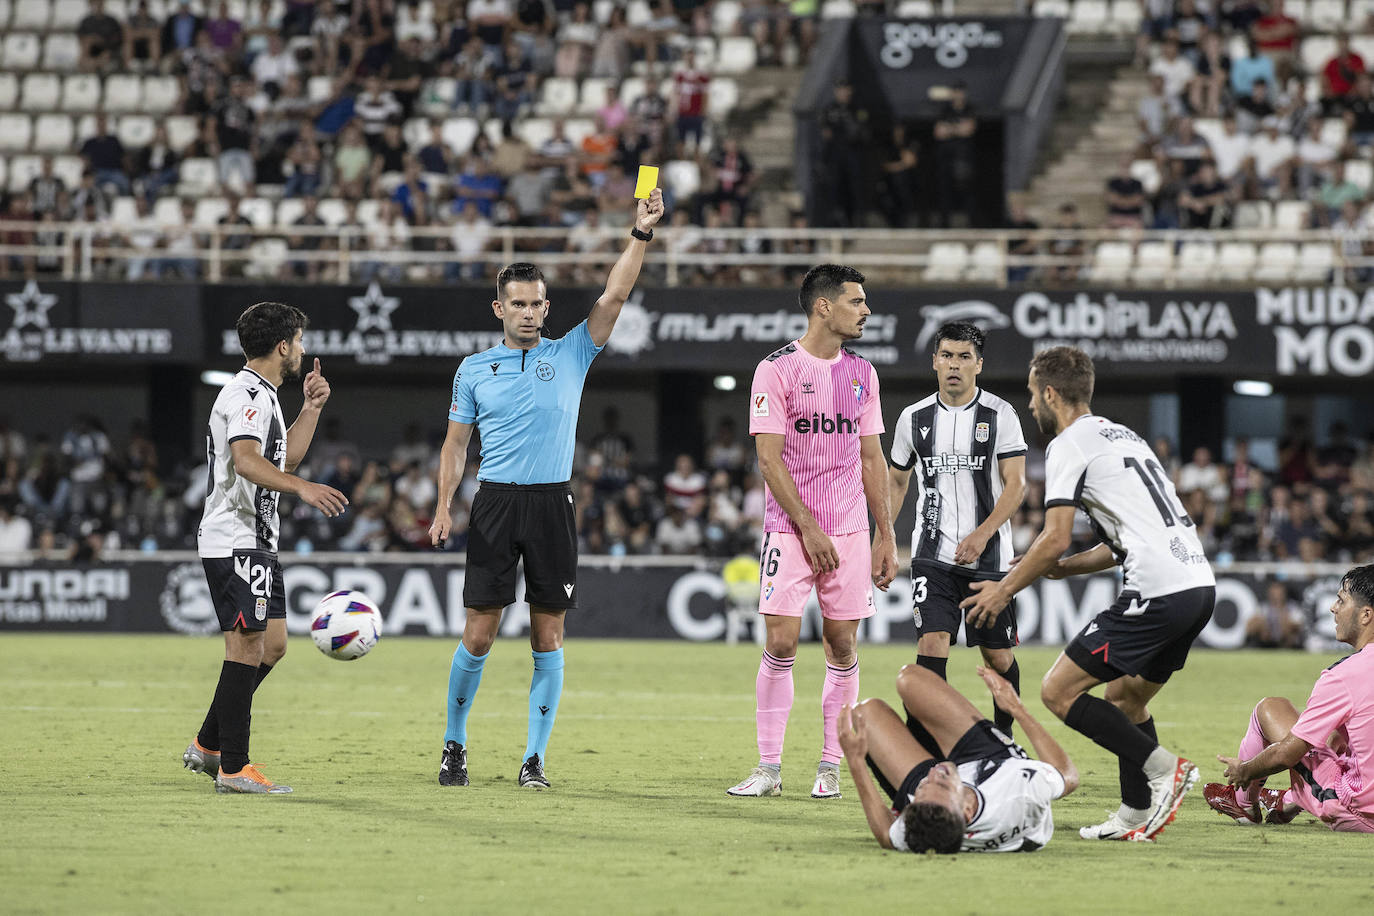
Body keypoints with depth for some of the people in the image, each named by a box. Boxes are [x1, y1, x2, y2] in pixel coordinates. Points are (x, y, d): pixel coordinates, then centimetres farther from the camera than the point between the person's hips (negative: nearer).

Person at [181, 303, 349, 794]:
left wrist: (311, 408, 24)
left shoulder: (260, 394, 21)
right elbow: (246, 460, -30)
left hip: (256, 541, 11)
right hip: (235, 543, -11)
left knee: (272, 644, 13)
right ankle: (233, 768, -11)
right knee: (248, 644, -12)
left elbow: (283, 459, 31)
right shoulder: (248, 395, -14)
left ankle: (208, 745, 20)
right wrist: (303, 488, -42)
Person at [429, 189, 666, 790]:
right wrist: (443, 508, 1)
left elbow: (613, 297, -2)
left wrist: (641, 234, -13)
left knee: (548, 638, 0)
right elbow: (456, 443, 11)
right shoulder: (475, 370, 8)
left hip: (552, 505, 1)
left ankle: (535, 758, 4)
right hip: (494, 504, 0)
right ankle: (454, 745, 13)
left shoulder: (570, 356, 7)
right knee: (479, 633, -2)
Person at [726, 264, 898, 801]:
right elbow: (769, 459, -9)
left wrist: (886, 534, 10)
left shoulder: (861, 374, 11)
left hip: (850, 531, 4)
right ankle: (768, 769, -2)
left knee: (842, 646, 3)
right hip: (790, 529, -4)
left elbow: (871, 459, 15)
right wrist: (809, 527, -13)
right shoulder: (777, 369, -5)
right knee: (781, 641, -8)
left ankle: (830, 768, 9)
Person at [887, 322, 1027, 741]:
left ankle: (1003, 735, 28)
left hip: (988, 556, -1)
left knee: (998, 655, 6)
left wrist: (981, 536, -19)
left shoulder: (999, 414, -3)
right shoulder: (914, 418, 7)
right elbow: (896, 483, 19)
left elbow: (1016, 484, -7)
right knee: (931, 643, -15)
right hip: (932, 554, 1)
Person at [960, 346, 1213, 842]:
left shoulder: (1069, 445, -2)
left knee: (1059, 690, -4)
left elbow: (1056, 538, -9)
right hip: (1199, 583, 9)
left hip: (1157, 591, -9)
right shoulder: (1122, 435, 26)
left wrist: (1005, 589, 3)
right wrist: (1056, 569, 29)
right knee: (1125, 698, 21)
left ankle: (1162, 768, -11)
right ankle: (1136, 815, 14)